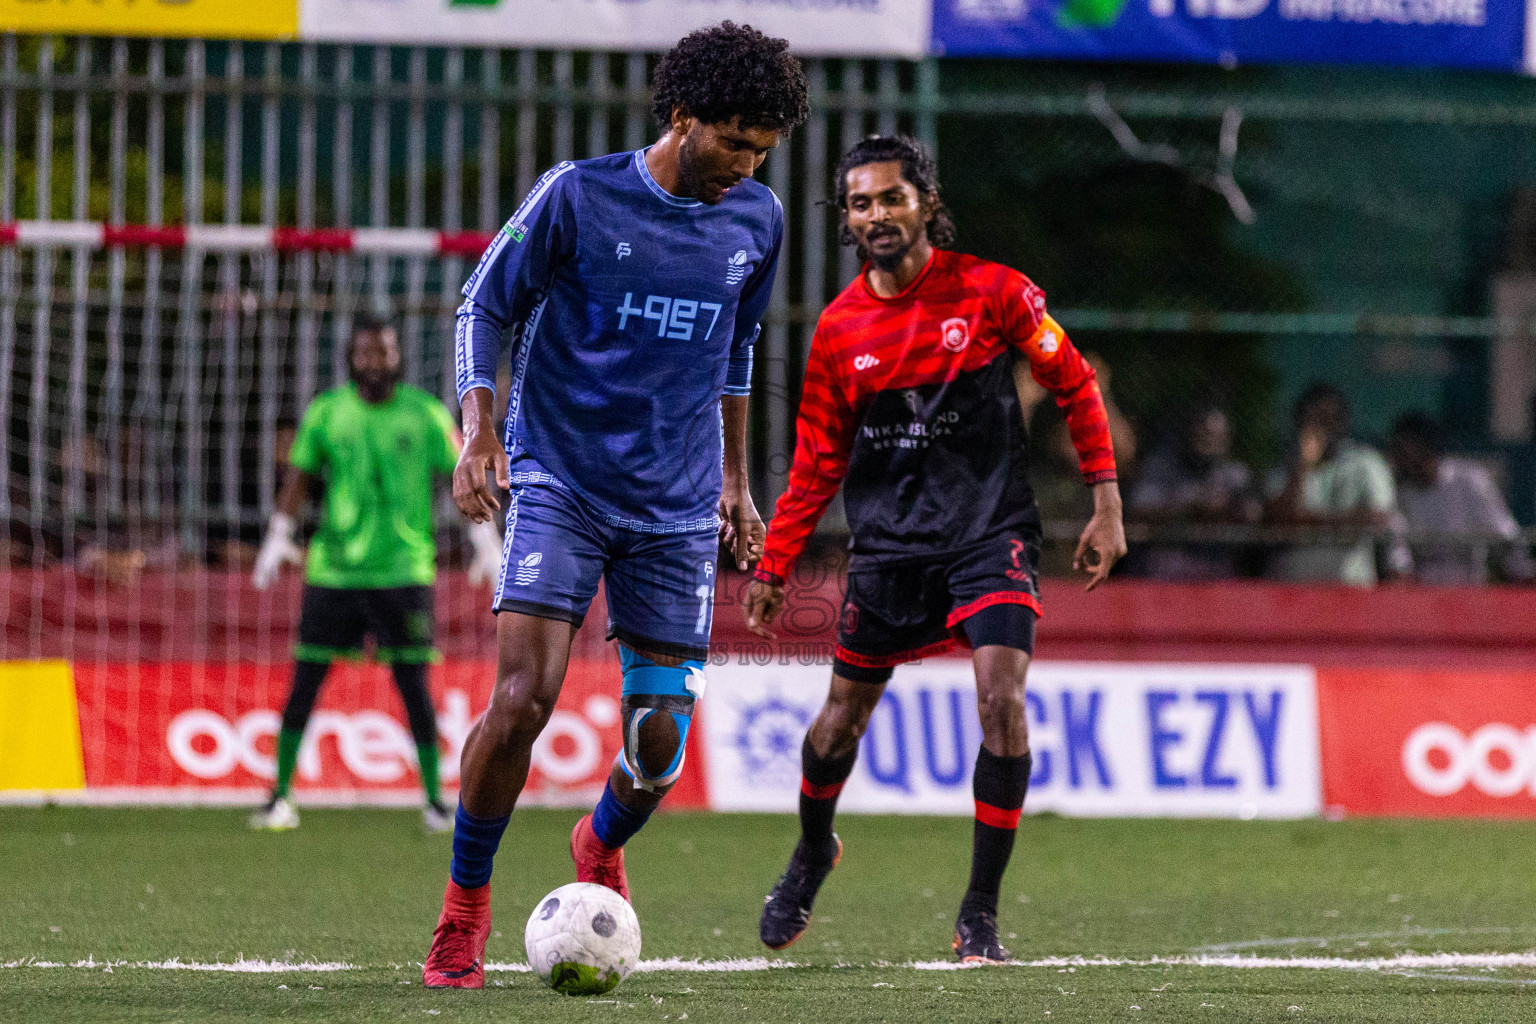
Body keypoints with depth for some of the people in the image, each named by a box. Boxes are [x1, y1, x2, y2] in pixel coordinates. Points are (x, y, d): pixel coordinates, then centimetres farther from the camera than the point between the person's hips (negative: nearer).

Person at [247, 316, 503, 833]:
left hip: (403, 571, -1)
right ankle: (280, 795, 8)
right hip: (333, 571, 1)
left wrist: (486, 542, 0)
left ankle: (435, 800, 6)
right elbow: (300, 476, 9)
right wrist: (279, 536, 0)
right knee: (305, 681, -1)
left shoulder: (425, 414, 1)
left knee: (413, 684, -4)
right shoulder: (326, 412, 4)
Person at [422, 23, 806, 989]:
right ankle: (464, 910, -2)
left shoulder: (757, 221, 5)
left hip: (677, 509, 4)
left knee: (659, 741, 0)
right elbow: (485, 306, 0)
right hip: (559, 483, -4)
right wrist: (479, 432, -12)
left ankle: (602, 845, 35)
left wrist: (736, 482, 23)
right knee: (524, 695, -19)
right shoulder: (578, 195, -8)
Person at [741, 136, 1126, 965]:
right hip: (887, 544, 2)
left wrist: (1106, 506, -1)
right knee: (843, 716, 7)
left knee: (1002, 703, -18)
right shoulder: (839, 328, 2)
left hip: (989, 531, -2)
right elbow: (818, 461, 11)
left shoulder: (991, 291, -6)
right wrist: (773, 567, 8)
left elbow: (1075, 386, 3)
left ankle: (979, 917, -7)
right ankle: (812, 853, 40)